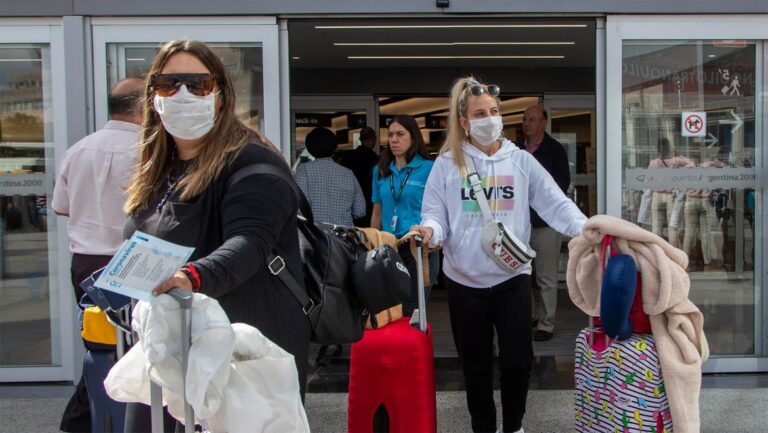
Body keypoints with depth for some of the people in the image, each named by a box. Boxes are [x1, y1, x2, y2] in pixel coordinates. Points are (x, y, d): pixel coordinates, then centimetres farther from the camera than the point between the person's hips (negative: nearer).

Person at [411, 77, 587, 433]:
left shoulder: (521, 161, 3)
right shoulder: (447, 164, 1)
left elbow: (556, 204, -3)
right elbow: (435, 212, 0)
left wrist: (586, 230, -18)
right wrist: (430, 230, -22)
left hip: (512, 276, 0)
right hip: (465, 279, 0)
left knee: (518, 360, 3)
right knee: (476, 363, 11)